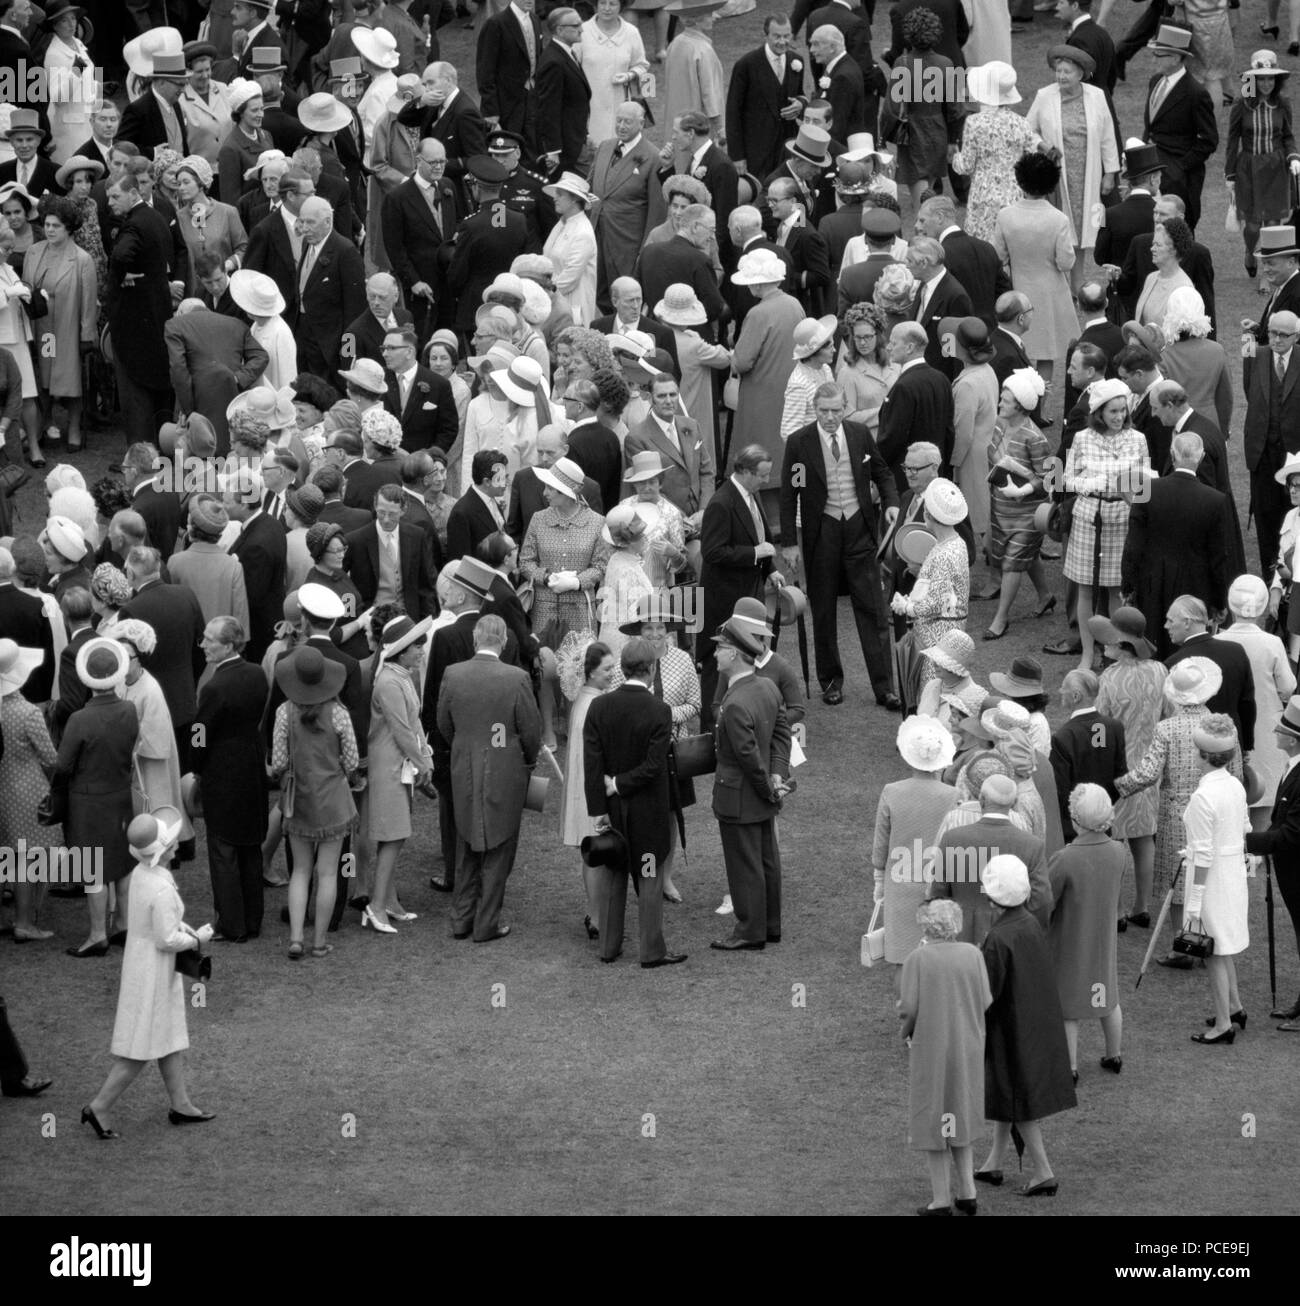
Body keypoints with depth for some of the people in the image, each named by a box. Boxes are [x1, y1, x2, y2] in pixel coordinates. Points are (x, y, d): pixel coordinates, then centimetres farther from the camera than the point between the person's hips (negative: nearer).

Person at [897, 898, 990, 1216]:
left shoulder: (917, 959, -12)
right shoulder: (972, 954, -4)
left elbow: (909, 1009, -15)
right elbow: (985, 1002, -2)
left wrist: (905, 1030, 7)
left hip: (930, 1049, -4)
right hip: (967, 1049, 4)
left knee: (933, 1122, 7)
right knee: (957, 1119, 20)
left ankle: (942, 1200, 7)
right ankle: (967, 1193, 16)